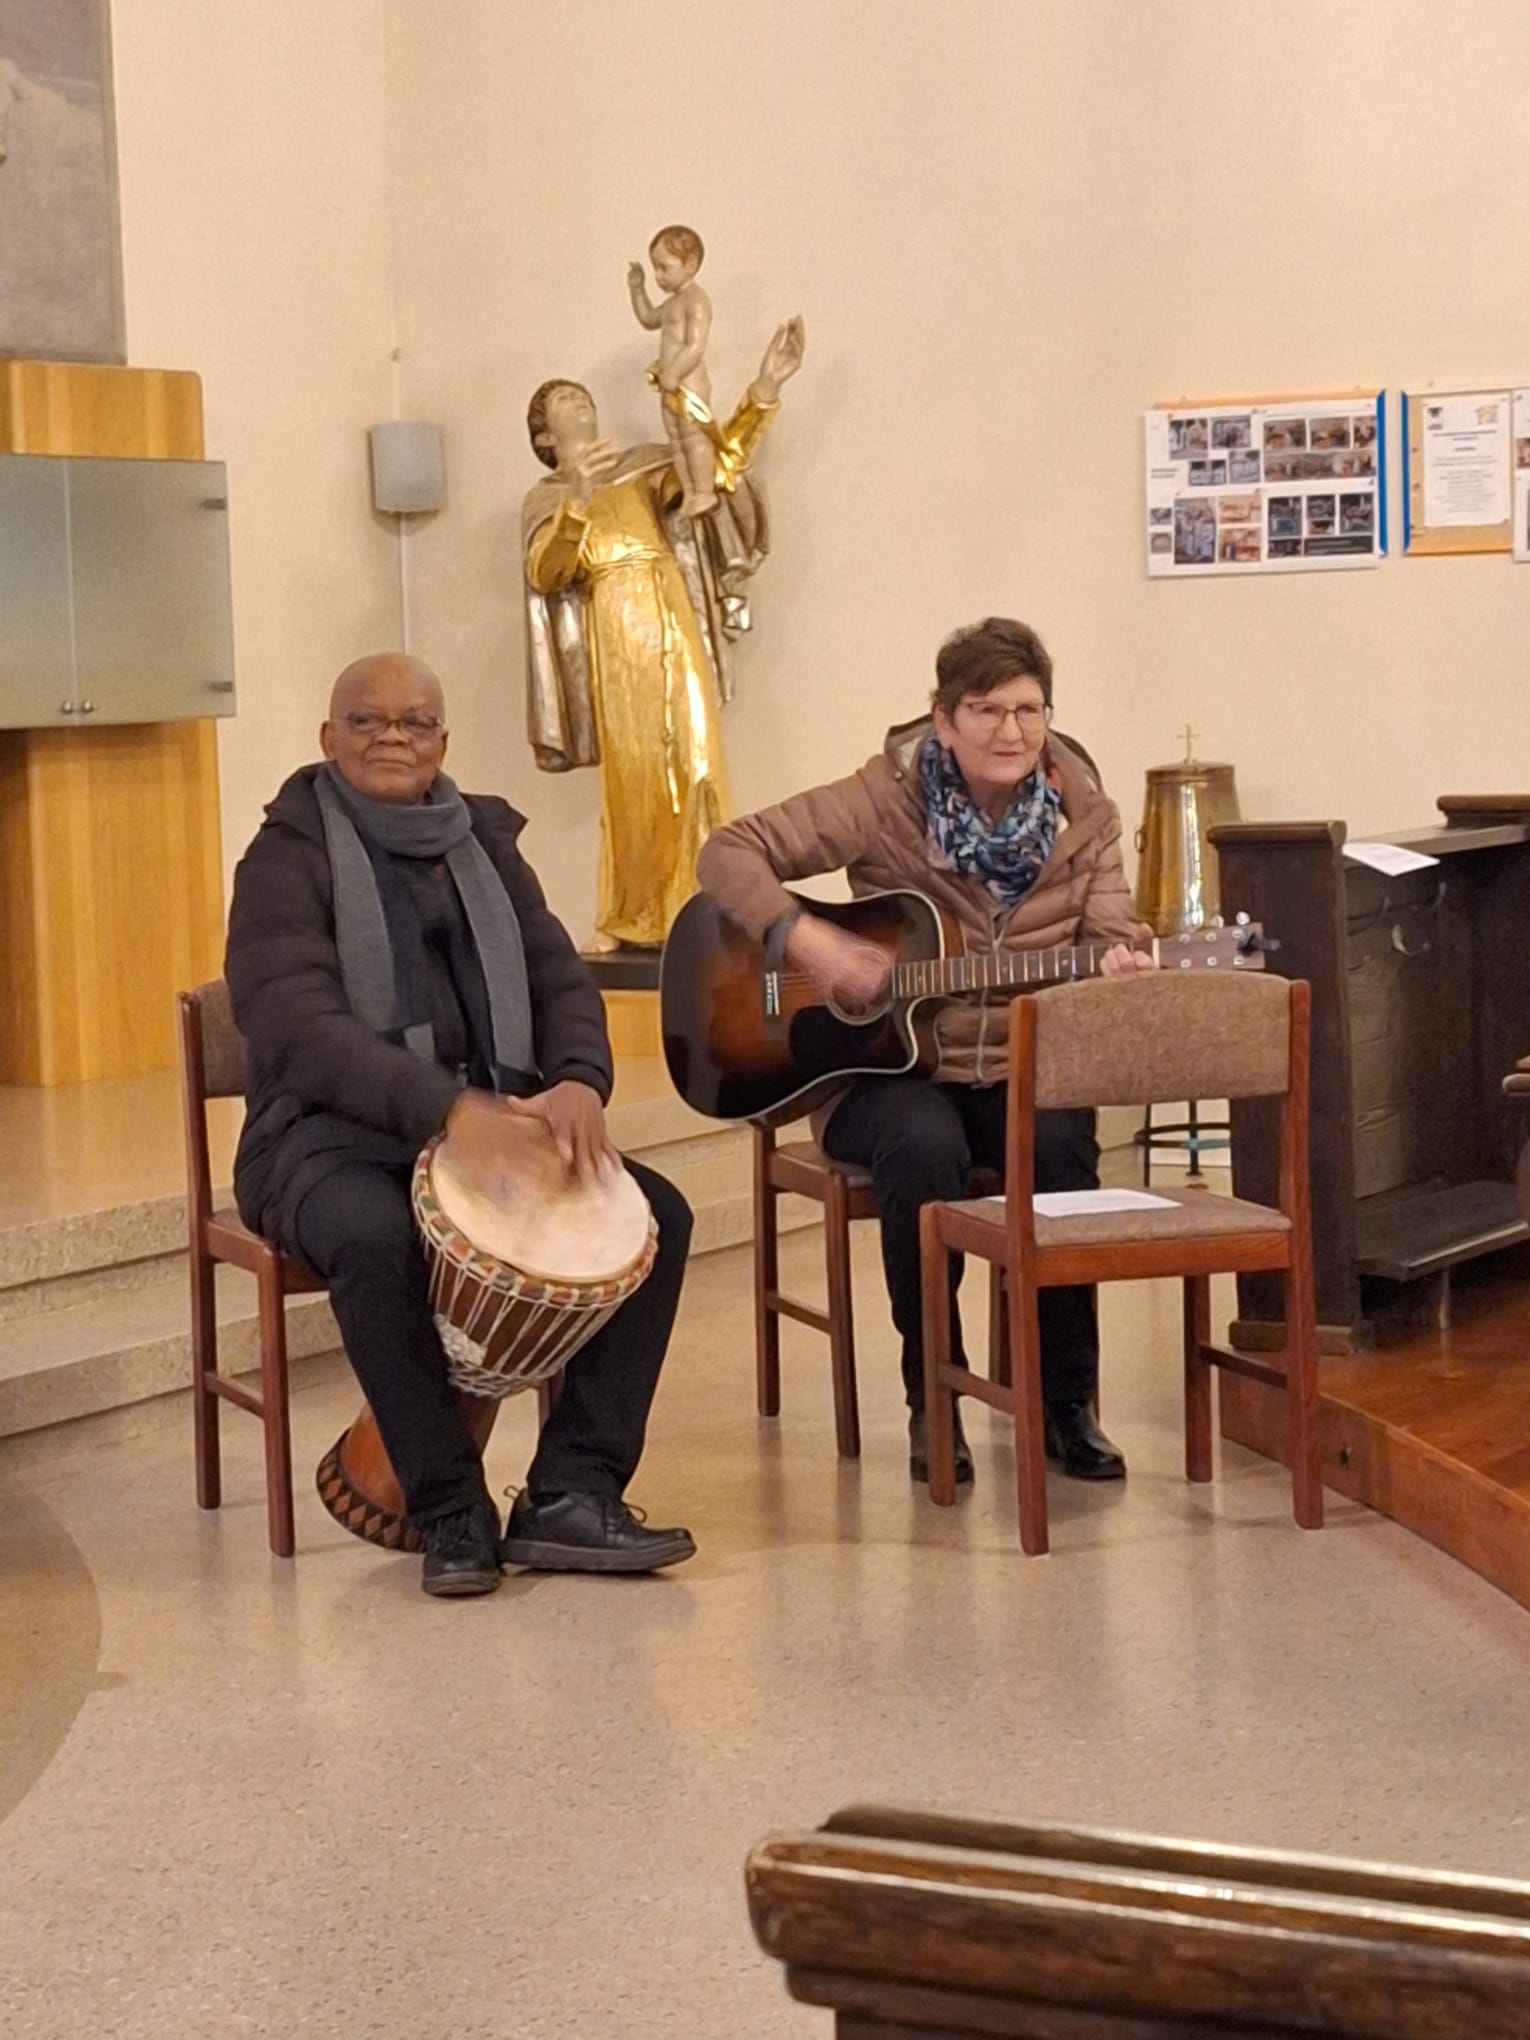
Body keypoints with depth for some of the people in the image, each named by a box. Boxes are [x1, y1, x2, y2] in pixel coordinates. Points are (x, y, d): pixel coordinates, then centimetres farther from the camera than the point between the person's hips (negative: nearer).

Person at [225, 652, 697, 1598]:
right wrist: (445, 1106, -34)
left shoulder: (483, 841, 15)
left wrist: (579, 1081, -18)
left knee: (657, 1212, -16)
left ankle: (573, 1495, -16)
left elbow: (560, 977, 7)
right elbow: (296, 1024, -19)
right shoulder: (289, 857, -4)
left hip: (497, 1123, 6)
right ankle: (451, 1512, -22)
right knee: (375, 1236, -38)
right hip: (332, 1137, -5)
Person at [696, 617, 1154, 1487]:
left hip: (1021, 1071, 2)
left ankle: (1068, 1401, -14)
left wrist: (1119, 967, -26)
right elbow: (731, 852, -9)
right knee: (924, 1147, -35)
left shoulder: (1083, 815, 3)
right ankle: (932, 1400, -16)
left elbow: (1113, 936, 0)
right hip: (889, 1067, -2)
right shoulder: (887, 801, -7)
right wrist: (807, 941, -24)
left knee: (1063, 1143, -31)